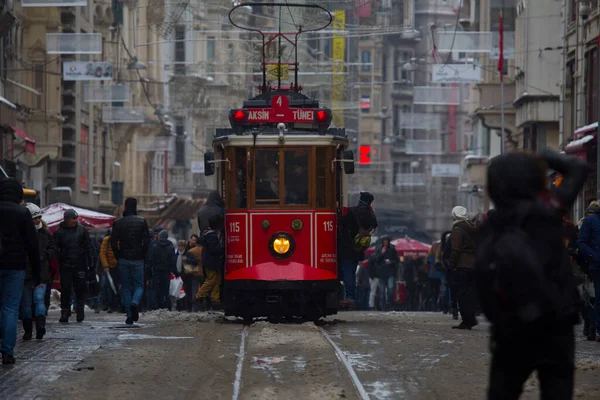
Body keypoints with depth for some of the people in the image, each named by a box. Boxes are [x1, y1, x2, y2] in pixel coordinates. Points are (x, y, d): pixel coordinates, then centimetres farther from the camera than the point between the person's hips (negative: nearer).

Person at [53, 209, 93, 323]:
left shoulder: (82, 230, 5)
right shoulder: (59, 232, 2)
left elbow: (88, 248, 8)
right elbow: (55, 249, 3)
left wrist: (91, 265, 4)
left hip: (80, 265, 1)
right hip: (65, 266, -1)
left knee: (80, 289, 2)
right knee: (65, 290, -1)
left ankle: (80, 311, 12)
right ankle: (64, 313, 4)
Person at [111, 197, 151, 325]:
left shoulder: (118, 223, 1)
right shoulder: (142, 222, -3)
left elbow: (113, 243, -1)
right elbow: (146, 241, -6)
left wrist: (118, 257, 9)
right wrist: (143, 256, 5)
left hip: (123, 259, 1)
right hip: (137, 259, -1)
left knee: (125, 286, 8)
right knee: (139, 284, 8)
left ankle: (129, 315, 3)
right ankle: (135, 302, -23)